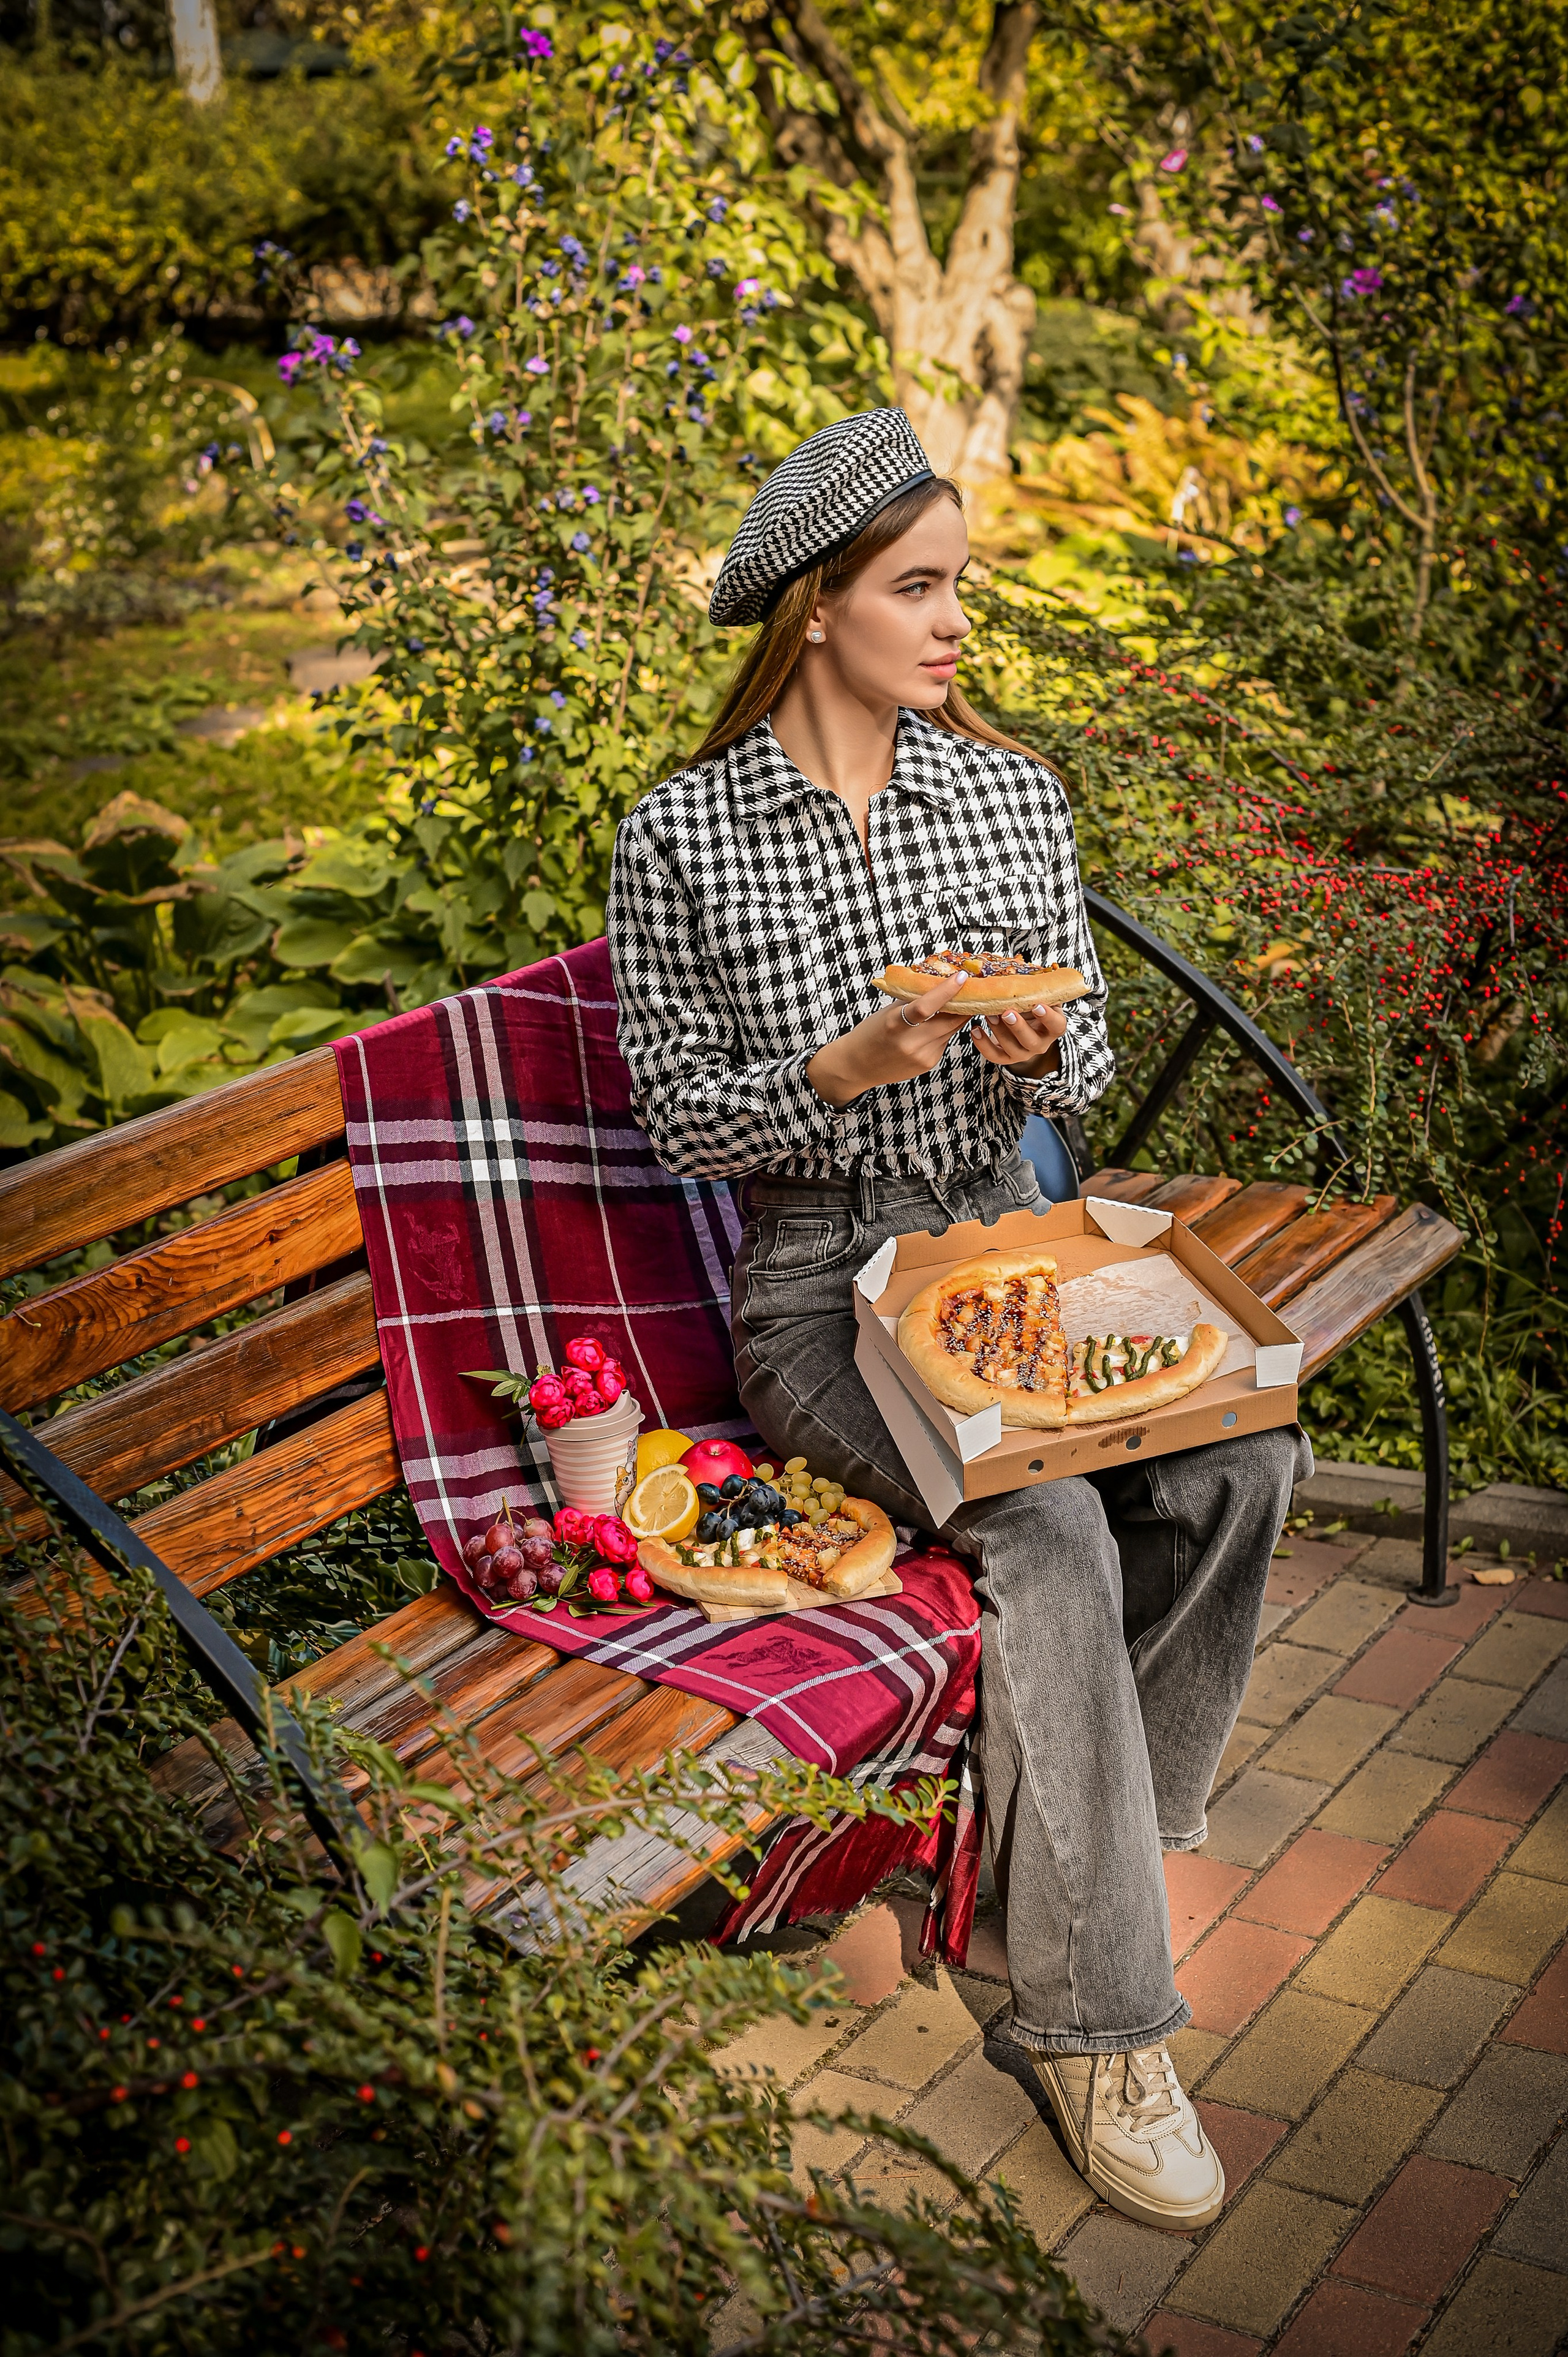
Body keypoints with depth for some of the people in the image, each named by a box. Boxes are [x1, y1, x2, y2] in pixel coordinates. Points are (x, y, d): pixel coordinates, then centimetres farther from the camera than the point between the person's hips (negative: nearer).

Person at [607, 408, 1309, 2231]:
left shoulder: (1014, 792, 4)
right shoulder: (679, 840, -7)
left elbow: (1083, 1075, 9)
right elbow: (684, 1122, -5)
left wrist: (1036, 1048, -15)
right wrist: (846, 1069, -23)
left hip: (1005, 1250, 5)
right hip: (816, 1294, -4)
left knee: (1243, 1452, -22)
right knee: (1053, 1535, -29)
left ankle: (1047, 1827, -1)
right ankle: (1093, 2025, -13)